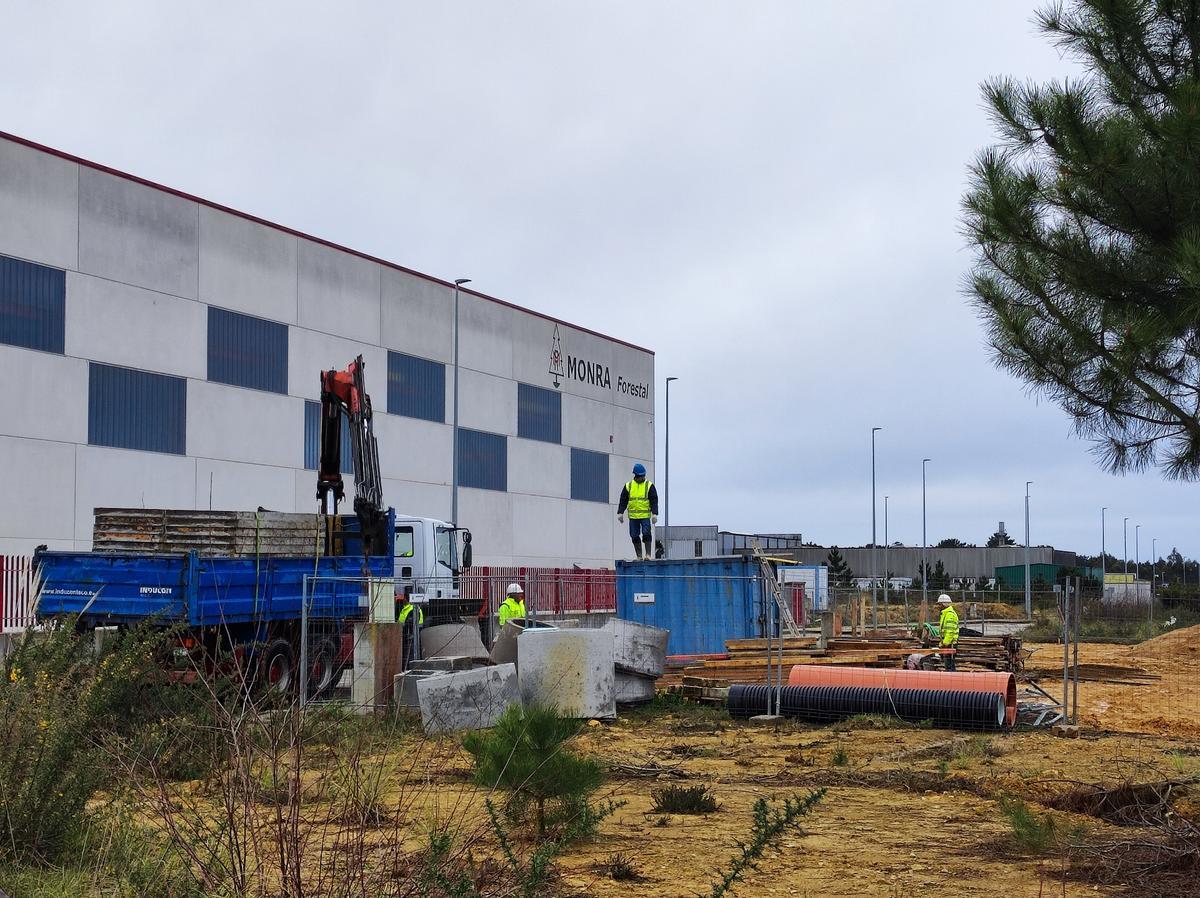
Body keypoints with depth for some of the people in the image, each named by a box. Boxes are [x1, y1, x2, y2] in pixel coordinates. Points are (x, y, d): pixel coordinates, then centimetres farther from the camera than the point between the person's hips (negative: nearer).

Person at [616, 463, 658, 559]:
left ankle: (648, 554, -3)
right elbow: (623, 501, 9)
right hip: (633, 516, 3)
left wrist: (654, 514, -12)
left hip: (645, 516, -3)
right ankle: (639, 556, 12)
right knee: (635, 536, 4)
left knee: (646, 534, -11)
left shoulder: (649, 486, 2)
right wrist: (620, 513, 0)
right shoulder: (628, 486, 8)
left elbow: (654, 501, -2)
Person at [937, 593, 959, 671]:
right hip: (947, 643, 11)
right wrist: (942, 643, 24)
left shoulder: (950, 614, -14)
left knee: (949, 663, -10)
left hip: (950, 644, -11)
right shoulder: (945, 614, 20)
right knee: (949, 663, 14)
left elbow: (950, 630, -22)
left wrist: (946, 643, -24)